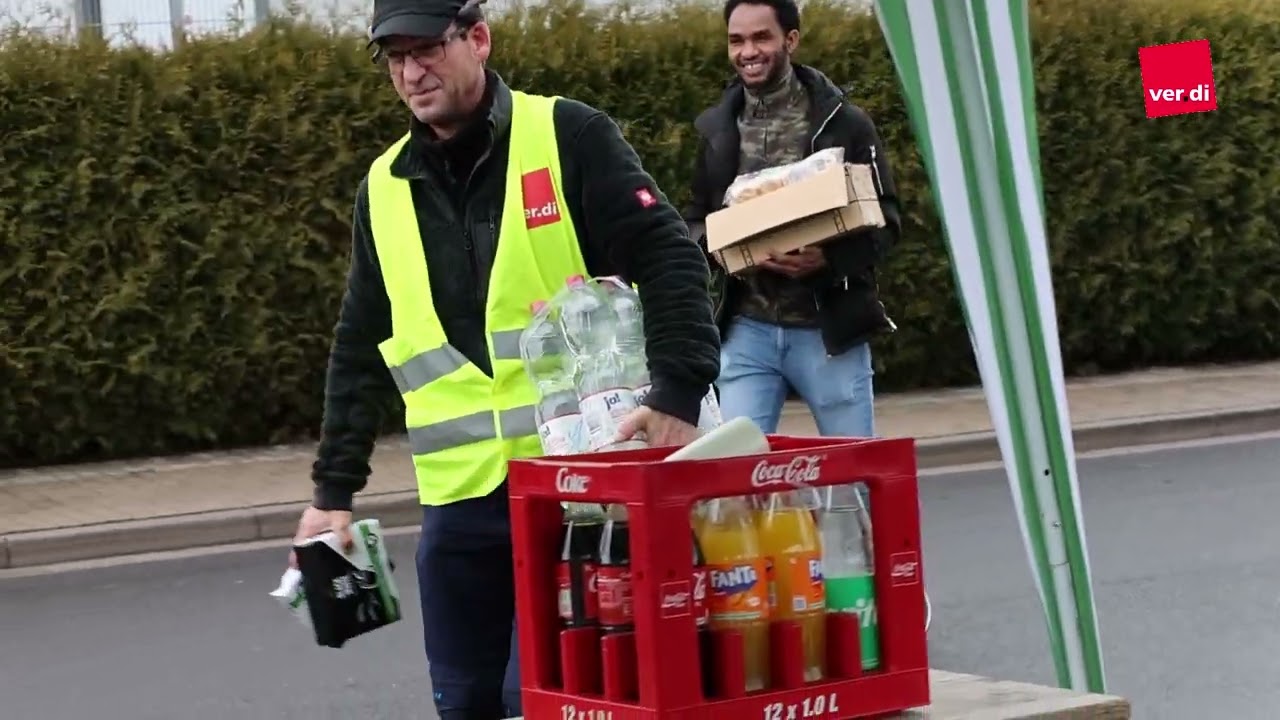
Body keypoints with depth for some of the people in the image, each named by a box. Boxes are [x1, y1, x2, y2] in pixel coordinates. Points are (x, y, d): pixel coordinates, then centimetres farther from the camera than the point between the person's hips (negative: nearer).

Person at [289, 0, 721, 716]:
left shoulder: (569, 137, -4)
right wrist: (335, 488, 13)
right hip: (460, 497, 5)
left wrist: (677, 393, -23)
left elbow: (668, 261, -10)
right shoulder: (385, 190, 11)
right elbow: (361, 354, 17)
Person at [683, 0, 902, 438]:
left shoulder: (844, 122, -1)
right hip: (747, 329, 2)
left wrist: (829, 257, -21)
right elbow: (694, 223, 15)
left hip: (829, 328, -2)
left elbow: (886, 220, -2)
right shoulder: (717, 130, 9)